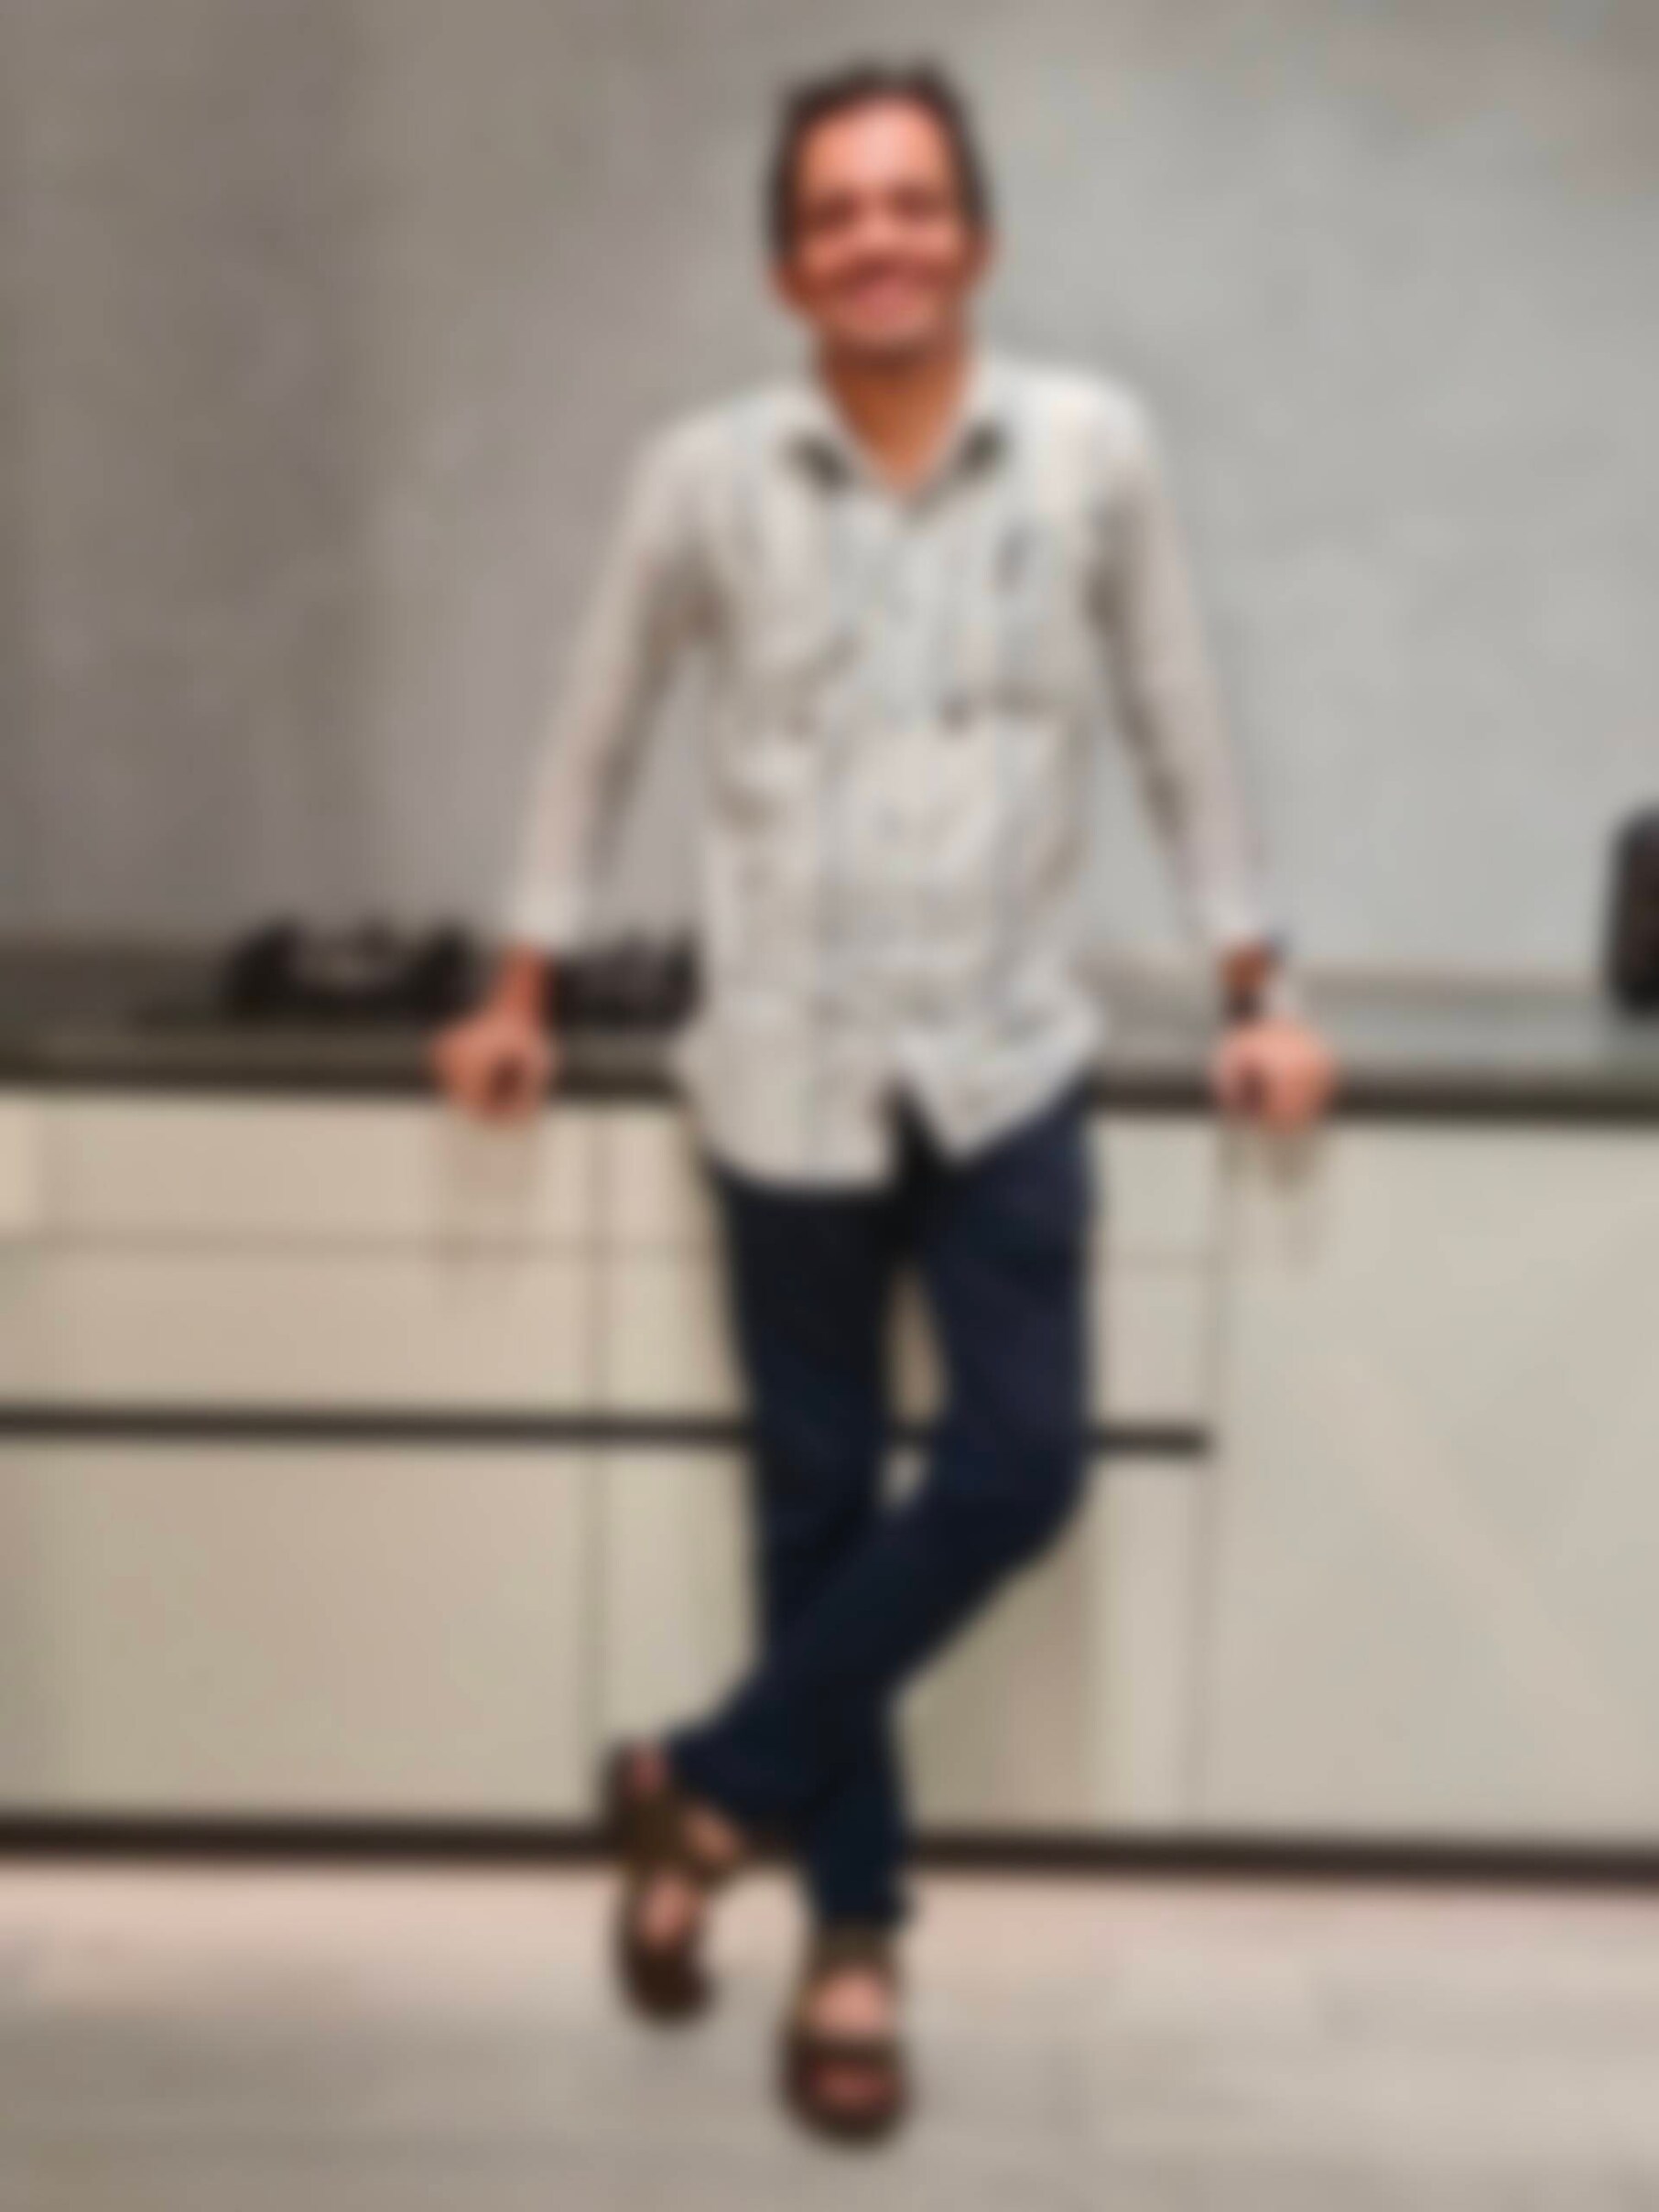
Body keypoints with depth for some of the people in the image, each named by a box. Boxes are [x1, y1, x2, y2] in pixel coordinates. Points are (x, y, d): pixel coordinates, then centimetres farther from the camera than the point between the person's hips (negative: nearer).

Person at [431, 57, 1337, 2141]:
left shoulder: (1096, 446, -3)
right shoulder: (702, 475, -4)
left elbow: (1179, 728, 6)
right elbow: (596, 734, 7)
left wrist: (1257, 988, 8)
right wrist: (523, 992, 10)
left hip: (1007, 1065, 1)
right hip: (786, 1073, 0)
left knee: (1019, 1470, -5)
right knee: (819, 1503, 8)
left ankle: (711, 1783, 18)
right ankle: (856, 1927, 26)